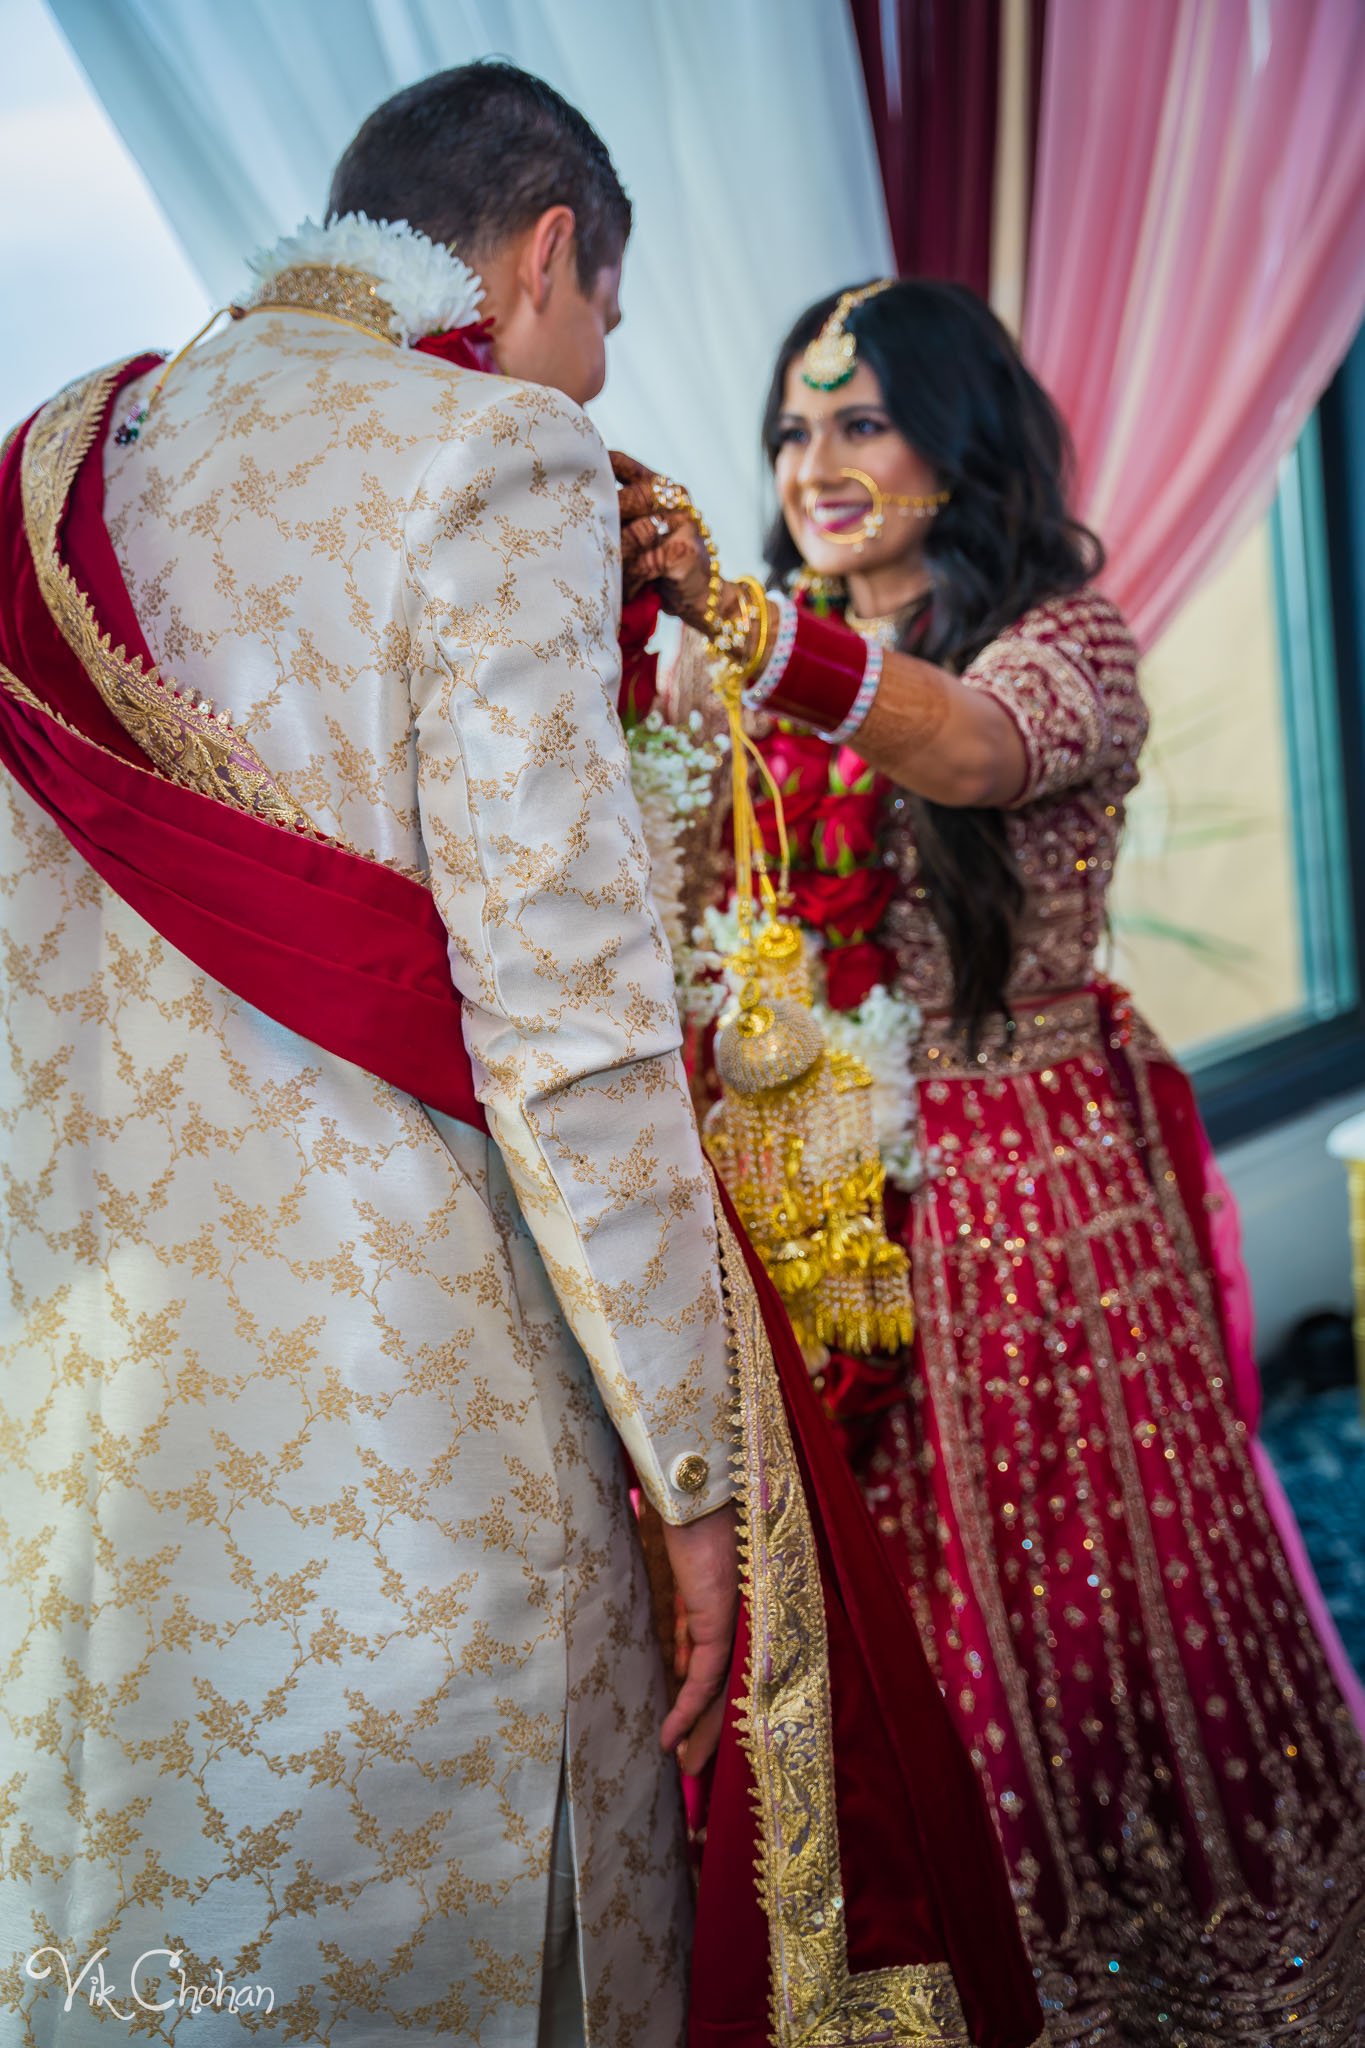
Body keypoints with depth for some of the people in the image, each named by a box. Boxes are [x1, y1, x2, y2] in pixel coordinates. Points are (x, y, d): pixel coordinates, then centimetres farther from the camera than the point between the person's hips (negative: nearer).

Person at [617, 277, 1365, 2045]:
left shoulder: (1065, 632, -3)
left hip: (1039, 1185, -4)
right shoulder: (778, 678, 13)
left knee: (1088, 1591, 4)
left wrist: (728, 611, -41)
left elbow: (969, 743, -27)